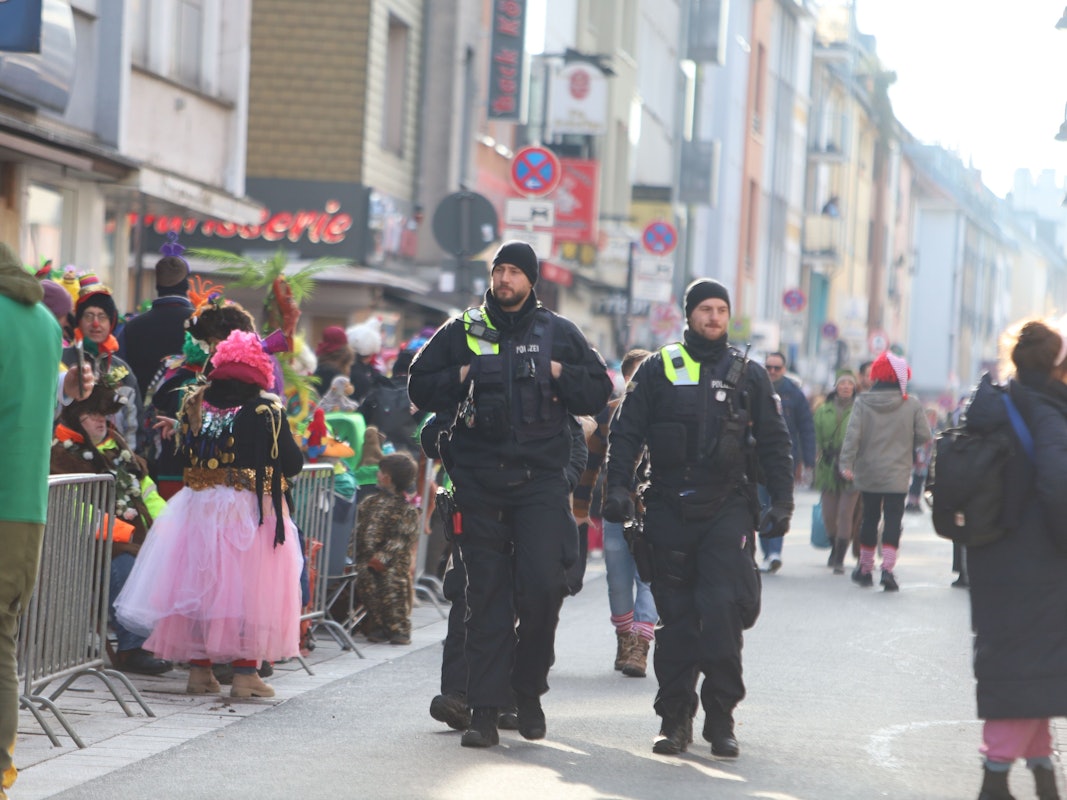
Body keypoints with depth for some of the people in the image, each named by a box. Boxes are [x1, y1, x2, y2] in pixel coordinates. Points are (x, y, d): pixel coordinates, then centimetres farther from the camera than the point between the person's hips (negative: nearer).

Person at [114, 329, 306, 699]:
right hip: (253, 512, -4)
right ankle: (245, 672, -1)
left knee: (198, 583, 11)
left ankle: (199, 669, 14)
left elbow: (181, 458, 10)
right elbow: (292, 464, -8)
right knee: (247, 587, 1)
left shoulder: (194, 406, 2)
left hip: (198, 511, 4)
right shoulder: (266, 411, -10)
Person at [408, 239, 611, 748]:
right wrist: (459, 380, -3)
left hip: (541, 480, -1)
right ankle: (485, 710, 3)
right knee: (487, 595, 1)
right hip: (479, 481, 1)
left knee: (542, 584, -12)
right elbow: (419, 387, 13)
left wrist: (560, 376, -5)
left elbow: (599, 391, 11)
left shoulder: (559, 334, 10)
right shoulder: (462, 332, 11)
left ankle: (528, 690, 9)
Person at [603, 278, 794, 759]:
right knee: (676, 617, 3)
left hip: (728, 508, 0)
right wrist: (618, 487, -5)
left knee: (723, 608, -13)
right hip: (670, 509, 1)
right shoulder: (658, 370, 8)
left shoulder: (748, 375, 11)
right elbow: (626, 432, 7)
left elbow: (774, 443, 13)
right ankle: (674, 720, 11)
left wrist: (781, 502, 5)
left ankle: (720, 720, -4)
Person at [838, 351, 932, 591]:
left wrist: (846, 464, -13)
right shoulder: (912, 404, -5)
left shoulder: (862, 402, -4)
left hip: (868, 473, 2)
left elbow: (852, 434, -12)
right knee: (893, 518, -2)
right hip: (897, 474, -2)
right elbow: (924, 436, -5)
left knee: (870, 517, 15)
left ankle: (865, 569, 23)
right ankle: (888, 567, -18)